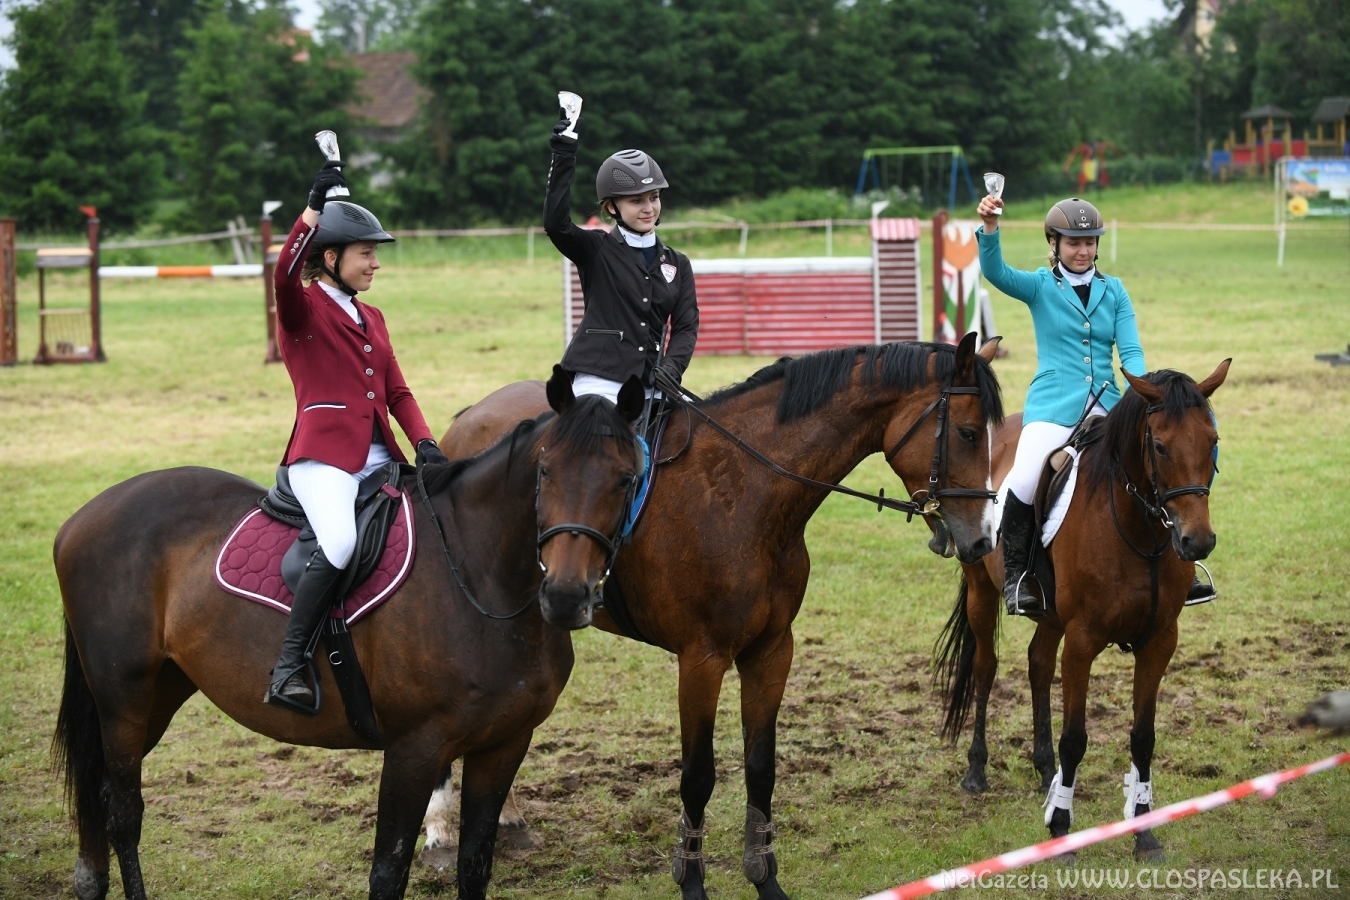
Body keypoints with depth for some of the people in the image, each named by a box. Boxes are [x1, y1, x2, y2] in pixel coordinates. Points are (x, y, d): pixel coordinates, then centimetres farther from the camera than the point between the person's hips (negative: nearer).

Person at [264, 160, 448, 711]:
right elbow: (285, 272, -22)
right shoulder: (303, 308, 2)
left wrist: (423, 442, 4)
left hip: (378, 458, 8)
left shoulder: (372, 318, 23)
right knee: (341, 542, -32)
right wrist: (316, 205, -28)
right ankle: (287, 670, -29)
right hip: (323, 455, -8)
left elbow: (397, 392, 21)